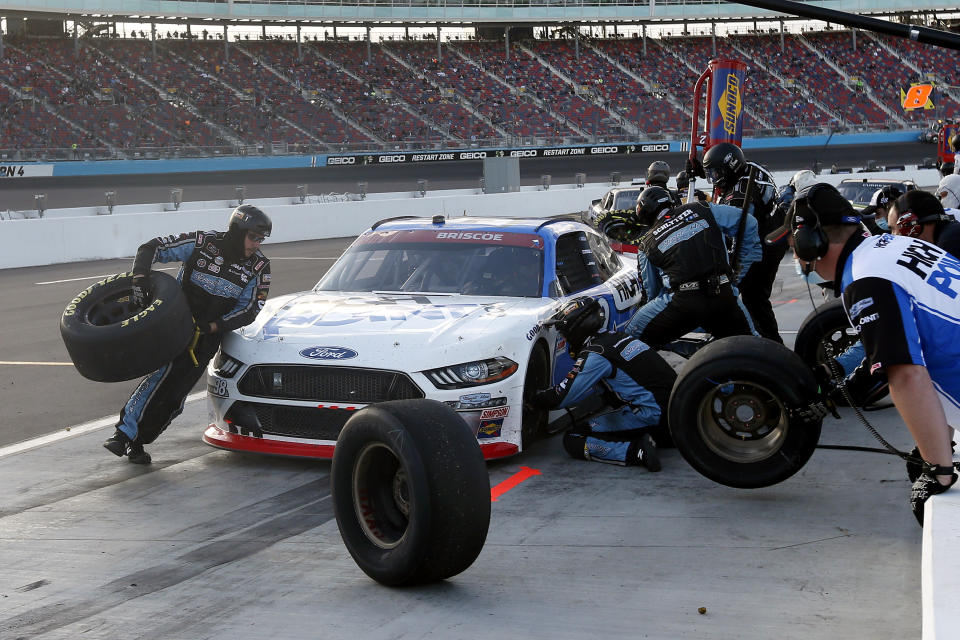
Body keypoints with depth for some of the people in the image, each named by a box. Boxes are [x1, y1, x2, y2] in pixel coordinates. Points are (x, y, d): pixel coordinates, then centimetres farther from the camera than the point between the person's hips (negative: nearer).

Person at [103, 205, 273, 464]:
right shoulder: (202, 243, -13)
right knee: (165, 371, -22)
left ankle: (136, 442, 7)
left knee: (176, 393, -4)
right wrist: (141, 281, -24)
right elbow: (150, 248, -8)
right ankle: (124, 433, -18)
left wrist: (211, 326, -16)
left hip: (208, 336, 2)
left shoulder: (258, 267, -5)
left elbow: (248, 311, -4)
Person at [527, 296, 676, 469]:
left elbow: (560, 398, -11)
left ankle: (637, 451, -19)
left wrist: (531, 398, 8)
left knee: (573, 440, -6)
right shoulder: (613, 337, 16)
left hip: (649, 413, -9)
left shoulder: (595, 355, -12)